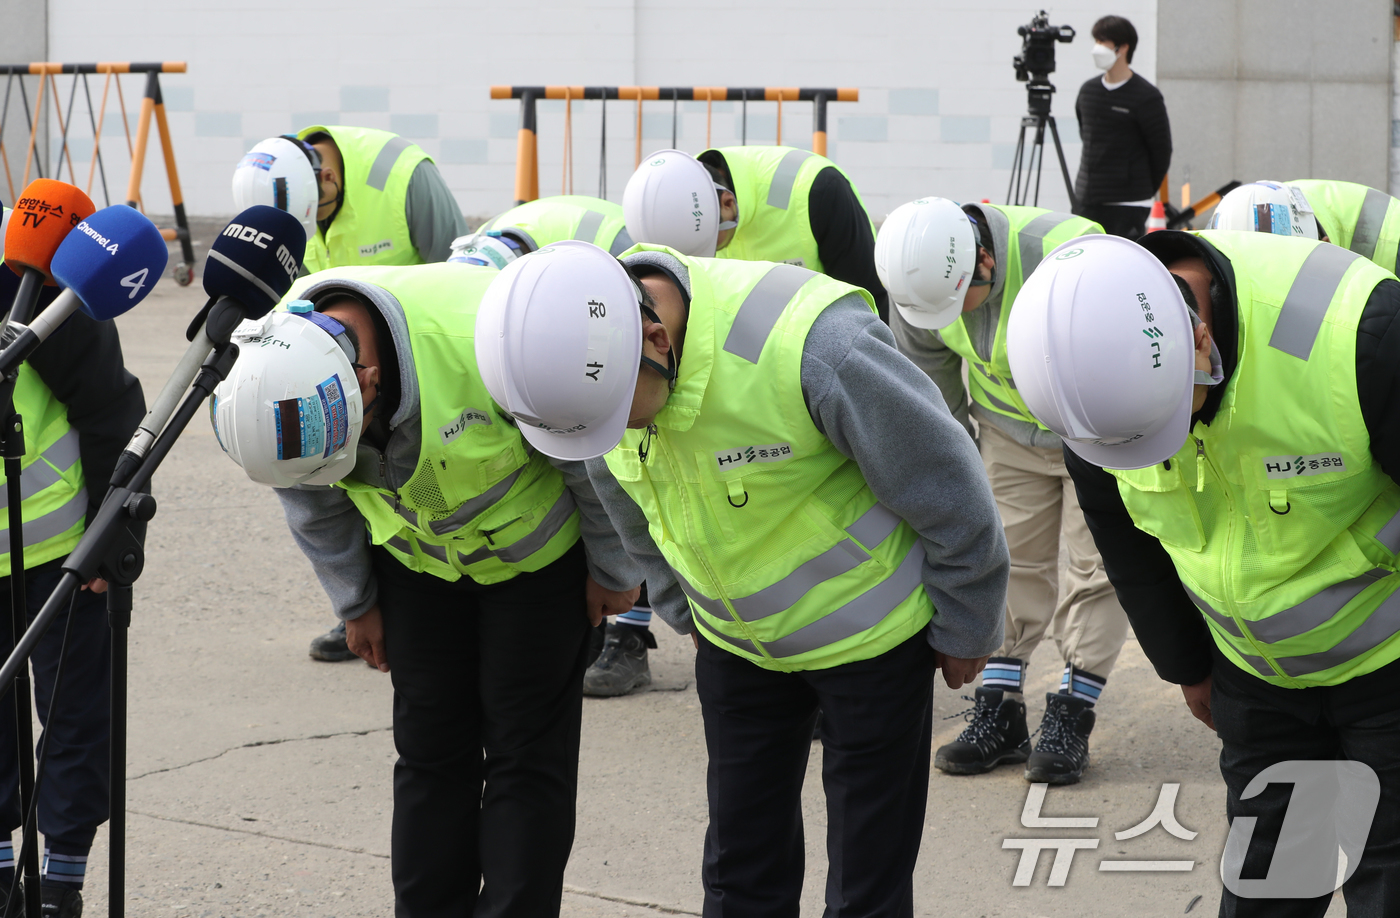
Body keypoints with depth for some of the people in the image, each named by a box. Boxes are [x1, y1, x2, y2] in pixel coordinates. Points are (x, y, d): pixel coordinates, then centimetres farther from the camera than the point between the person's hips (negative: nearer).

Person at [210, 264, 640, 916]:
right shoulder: (276, 370, -23)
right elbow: (312, 504, -1)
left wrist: (613, 571, -8)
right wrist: (355, 603, 9)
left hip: (535, 548, -4)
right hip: (417, 555, 4)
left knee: (525, 755, -3)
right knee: (430, 752, 4)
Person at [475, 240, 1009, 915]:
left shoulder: (809, 346, -36)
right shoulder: (588, 358, -16)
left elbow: (947, 486, -20)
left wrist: (966, 630, -7)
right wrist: (688, 615, 19)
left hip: (867, 634, -5)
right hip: (735, 641, 5)